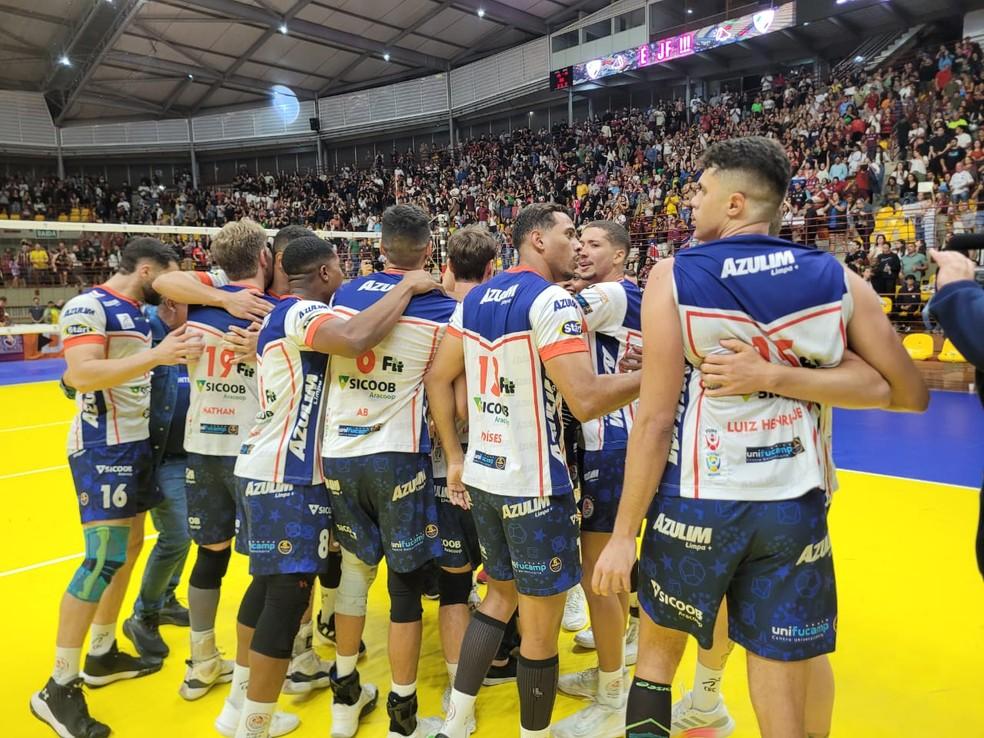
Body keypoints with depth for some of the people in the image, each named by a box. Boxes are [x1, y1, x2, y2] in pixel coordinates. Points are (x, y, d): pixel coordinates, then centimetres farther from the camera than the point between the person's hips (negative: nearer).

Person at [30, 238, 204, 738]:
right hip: (103, 447, -10)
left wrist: (180, 354, 3)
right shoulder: (89, 307, -13)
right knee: (103, 560, -11)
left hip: (136, 443, 10)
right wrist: (155, 355, -31)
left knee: (129, 549, 15)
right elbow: (79, 375, -26)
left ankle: (102, 655, 30)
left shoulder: (137, 313, 13)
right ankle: (58, 690, 1)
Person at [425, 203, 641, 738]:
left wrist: (455, 459, 14)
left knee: (502, 595, 24)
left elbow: (439, 378, 11)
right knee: (541, 629, 8)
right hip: (533, 485, -8)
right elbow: (586, 401, -24)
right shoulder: (551, 300, -15)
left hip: (481, 476, 8)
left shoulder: (475, 299, 9)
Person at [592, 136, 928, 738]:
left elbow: (655, 420, -12)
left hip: (695, 504, -2)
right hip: (794, 509, 2)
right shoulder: (839, 280, -1)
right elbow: (911, 395, 3)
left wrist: (624, 533, -6)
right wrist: (781, 377, 5)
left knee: (660, 643, 24)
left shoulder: (674, 278, -9)